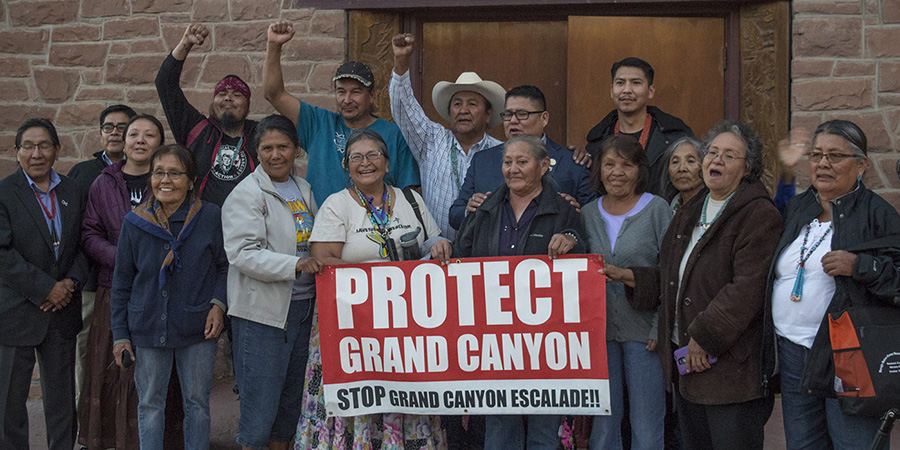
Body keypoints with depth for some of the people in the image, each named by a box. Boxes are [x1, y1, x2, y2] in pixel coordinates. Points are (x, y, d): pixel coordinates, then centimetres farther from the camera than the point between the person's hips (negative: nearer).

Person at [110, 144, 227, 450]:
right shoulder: (135, 223, -2)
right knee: (149, 405, 10)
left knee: (197, 403, 11)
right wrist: (120, 334, 3)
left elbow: (225, 266, 5)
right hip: (148, 330, 1)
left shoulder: (210, 217, -6)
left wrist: (218, 304, -11)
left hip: (198, 331, -1)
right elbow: (121, 284, 4)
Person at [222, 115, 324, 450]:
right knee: (260, 399, -5)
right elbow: (242, 253, -19)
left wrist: (320, 264, 8)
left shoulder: (303, 189, 14)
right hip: (262, 312, -7)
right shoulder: (247, 194, -7)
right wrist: (294, 265, -27)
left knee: (292, 398, 14)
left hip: (303, 308, 7)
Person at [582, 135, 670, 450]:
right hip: (599, 330, 3)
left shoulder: (657, 209, -3)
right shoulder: (588, 214, 9)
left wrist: (660, 329, -11)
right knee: (603, 422, 8)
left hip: (643, 329, -3)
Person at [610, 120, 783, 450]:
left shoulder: (759, 216, -10)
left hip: (730, 364, -8)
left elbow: (748, 288, -19)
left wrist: (704, 336, -20)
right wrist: (632, 278, 9)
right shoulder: (689, 215, 17)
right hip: (685, 361, 8)